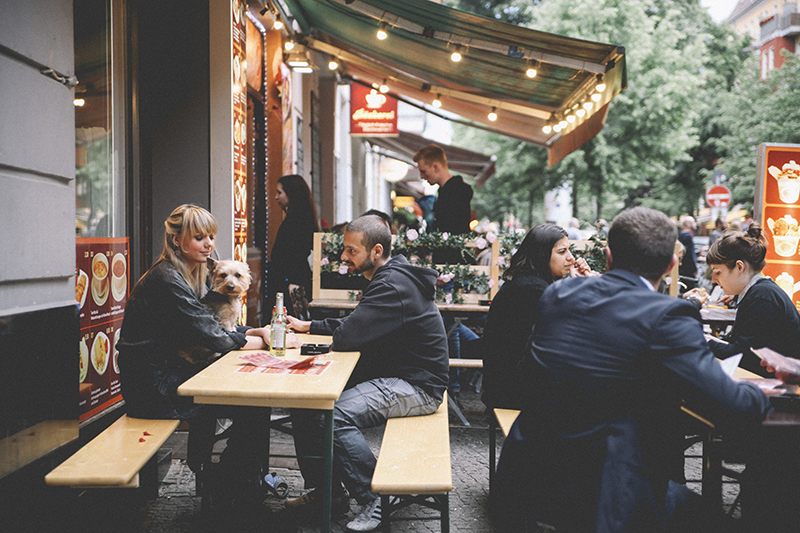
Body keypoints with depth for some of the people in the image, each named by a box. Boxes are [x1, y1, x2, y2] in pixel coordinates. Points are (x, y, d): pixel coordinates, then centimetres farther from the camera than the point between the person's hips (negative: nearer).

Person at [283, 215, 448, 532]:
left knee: (336, 415, -30)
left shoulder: (394, 286, -20)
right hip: (390, 377, 11)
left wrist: (333, 341, -3)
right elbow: (353, 327, 25)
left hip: (416, 387, -11)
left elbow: (347, 336, -26)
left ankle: (373, 501, -13)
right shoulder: (389, 278, 14)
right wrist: (308, 326, 17)